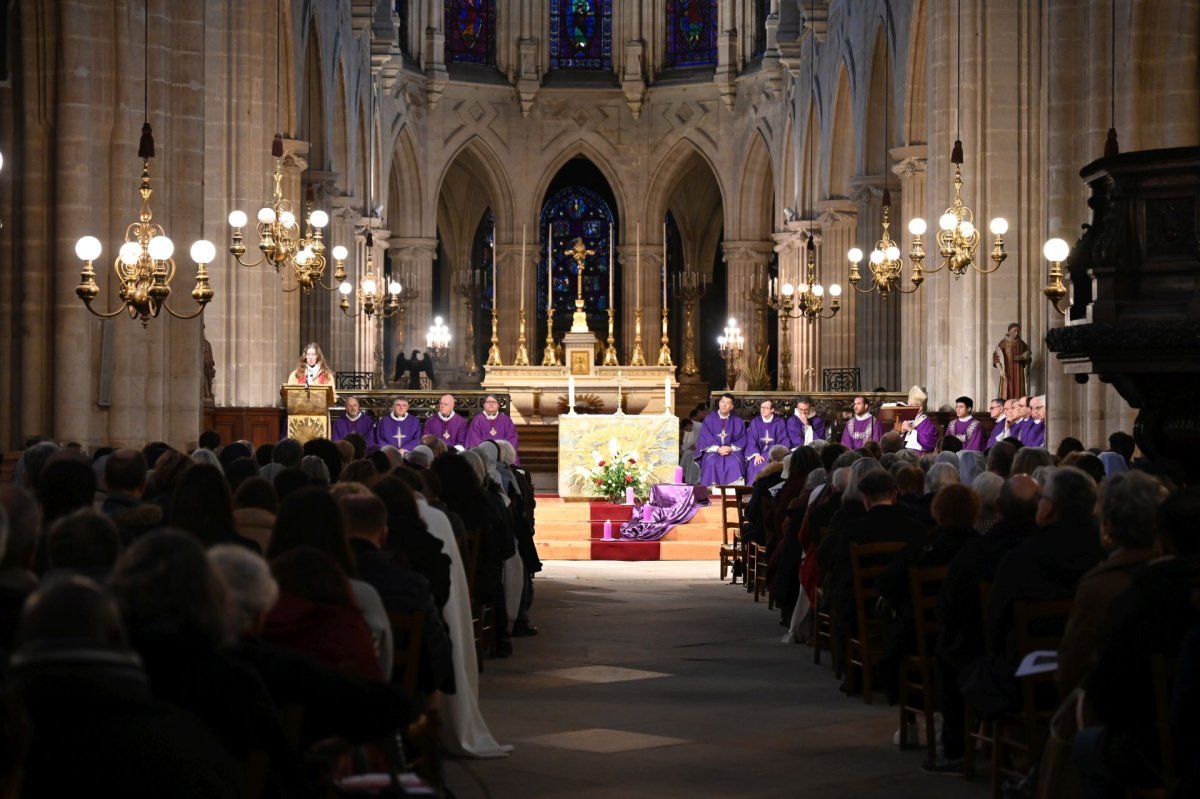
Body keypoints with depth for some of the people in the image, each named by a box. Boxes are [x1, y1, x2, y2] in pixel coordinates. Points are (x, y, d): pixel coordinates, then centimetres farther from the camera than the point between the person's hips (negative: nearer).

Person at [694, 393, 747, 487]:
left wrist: (731, 448, -16)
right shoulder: (709, 419, 9)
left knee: (734, 463, -33)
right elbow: (704, 438, -1)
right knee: (712, 462, -34)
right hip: (712, 451, 0)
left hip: (732, 451, 0)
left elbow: (742, 440, 4)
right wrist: (717, 449, -17)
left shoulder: (738, 422, 12)